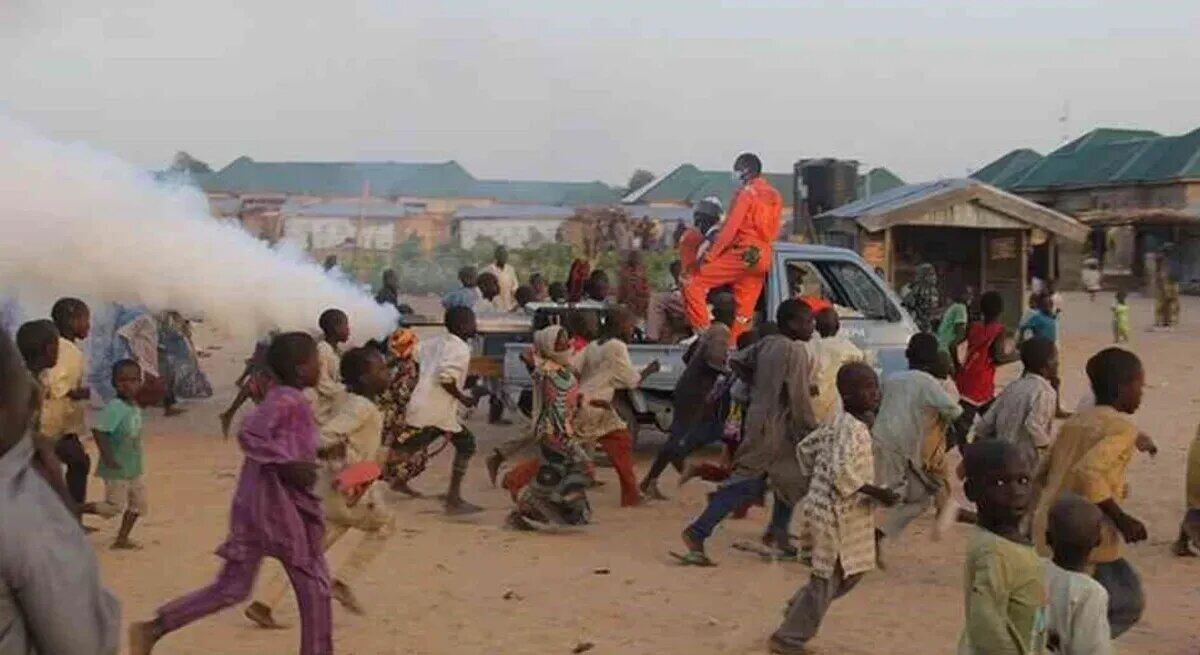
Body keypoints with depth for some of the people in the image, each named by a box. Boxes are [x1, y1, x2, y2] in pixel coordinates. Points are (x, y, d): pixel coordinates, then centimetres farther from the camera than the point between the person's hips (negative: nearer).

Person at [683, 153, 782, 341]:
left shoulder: (746, 193, -7)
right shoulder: (774, 195, 16)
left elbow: (730, 228, -14)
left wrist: (709, 255, -13)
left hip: (740, 254, -8)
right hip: (762, 259, 8)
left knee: (693, 285, -7)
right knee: (744, 310, 9)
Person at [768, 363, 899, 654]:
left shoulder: (837, 422, 8)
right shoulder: (852, 428, -21)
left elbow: (806, 448, 17)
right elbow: (840, 471, -32)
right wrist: (875, 492, -26)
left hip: (837, 509, 9)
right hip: (835, 511, -9)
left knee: (852, 570, 20)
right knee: (828, 578, 2)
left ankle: (799, 607, 30)